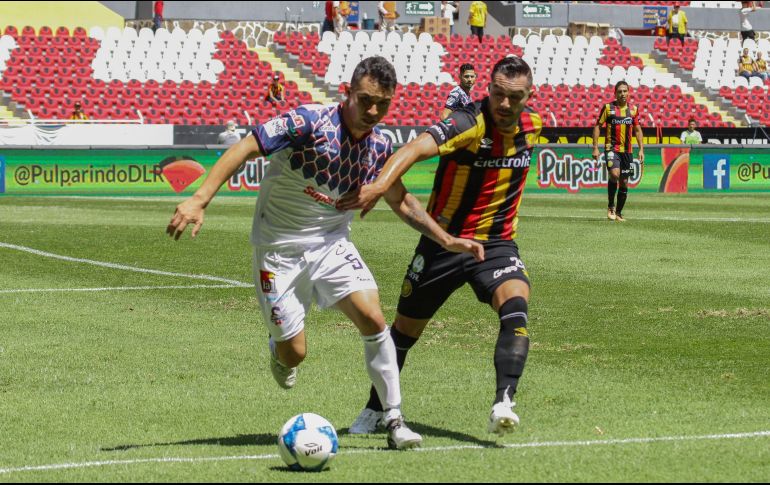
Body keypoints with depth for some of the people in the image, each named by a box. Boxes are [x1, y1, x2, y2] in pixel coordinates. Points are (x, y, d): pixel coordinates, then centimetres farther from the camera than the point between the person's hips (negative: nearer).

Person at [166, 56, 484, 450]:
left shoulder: (380, 145, -3)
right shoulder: (310, 121, -21)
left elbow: (400, 201, 14)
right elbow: (245, 149, -24)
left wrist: (447, 241, 7)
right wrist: (199, 200, -34)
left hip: (331, 243, 4)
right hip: (279, 249, -4)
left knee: (373, 319, -18)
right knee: (294, 353, -3)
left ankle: (394, 420, -7)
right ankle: (280, 349, 37)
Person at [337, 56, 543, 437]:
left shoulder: (532, 125, -3)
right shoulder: (468, 125, -23)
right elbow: (416, 148, -42)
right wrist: (379, 185, -58)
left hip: (496, 244, 3)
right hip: (443, 242, -3)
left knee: (515, 306, -28)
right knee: (406, 328, 11)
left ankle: (502, 405, -35)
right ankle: (375, 409, 33)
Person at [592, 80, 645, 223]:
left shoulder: (633, 109, 8)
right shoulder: (607, 108, -2)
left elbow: (637, 130, 15)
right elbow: (597, 126, 0)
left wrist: (641, 149, 7)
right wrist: (595, 148, -6)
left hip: (627, 150, 4)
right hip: (612, 148, -4)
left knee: (624, 182, 5)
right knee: (614, 174, -25)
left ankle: (619, 213, 19)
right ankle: (611, 206, -6)